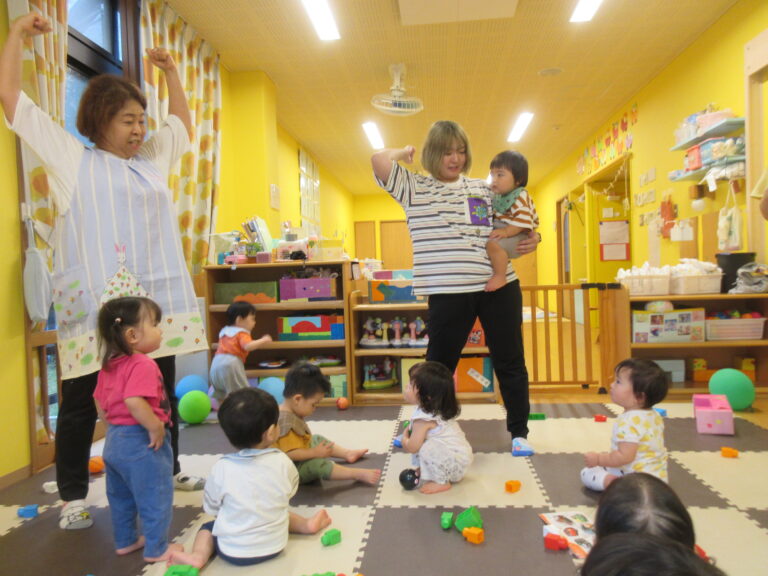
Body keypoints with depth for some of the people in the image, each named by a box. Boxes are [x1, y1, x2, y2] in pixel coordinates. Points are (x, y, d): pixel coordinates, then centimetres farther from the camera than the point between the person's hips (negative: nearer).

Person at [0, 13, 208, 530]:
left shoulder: (153, 159, 18)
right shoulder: (71, 158, 5)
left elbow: (183, 122, 32)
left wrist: (170, 70, 29)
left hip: (154, 301, 4)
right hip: (94, 305, -4)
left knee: (161, 395, 12)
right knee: (81, 403, 4)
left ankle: (169, 471, 28)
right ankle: (73, 497, 19)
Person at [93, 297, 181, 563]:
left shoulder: (109, 365, 7)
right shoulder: (142, 364, -23)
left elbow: (99, 401, 15)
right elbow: (133, 401, -35)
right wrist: (156, 427, -25)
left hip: (115, 440, 10)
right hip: (142, 441, -9)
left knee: (121, 497, 24)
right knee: (155, 498, 7)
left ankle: (125, 541, 39)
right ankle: (157, 549, 19)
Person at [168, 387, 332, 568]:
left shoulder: (221, 468, -18)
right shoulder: (282, 462, -16)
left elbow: (210, 507, -3)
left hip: (233, 552, -2)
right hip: (274, 546, 2)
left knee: (207, 527, 24)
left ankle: (198, 556, 2)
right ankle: (306, 524, 24)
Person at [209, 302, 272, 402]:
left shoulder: (224, 331, 22)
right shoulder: (242, 333, -3)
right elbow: (248, 346, -20)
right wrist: (263, 340, -12)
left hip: (216, 363, 8)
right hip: (231, 364, -7)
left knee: (219, 392, 21)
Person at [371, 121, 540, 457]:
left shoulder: (484, 188, 14)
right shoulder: (414, 187, 4)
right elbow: (379, 160, -11)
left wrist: (532, 239, 0)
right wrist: (405, 152, 8)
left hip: (500, 285, 4)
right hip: (449, 292, -3)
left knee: (510, 361, 11)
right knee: (439, 364, 8)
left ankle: (519, 432, 27)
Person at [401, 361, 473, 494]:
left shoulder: (423, 418, -25)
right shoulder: (438, 409, 3)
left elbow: (411, 447, -19)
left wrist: (405, 437, 0)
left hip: (456, 461, -10)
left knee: (427, 449, -31)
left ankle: (441, 482, -10)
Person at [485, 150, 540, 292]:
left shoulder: (520, 197, -15)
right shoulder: (498, 197, 12)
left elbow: (522, 221, -26)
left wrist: (506, 231, -32)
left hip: (515, 236, -10)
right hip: (500, 231, 10)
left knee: (493, 244, -34)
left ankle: (500, 277, -21)